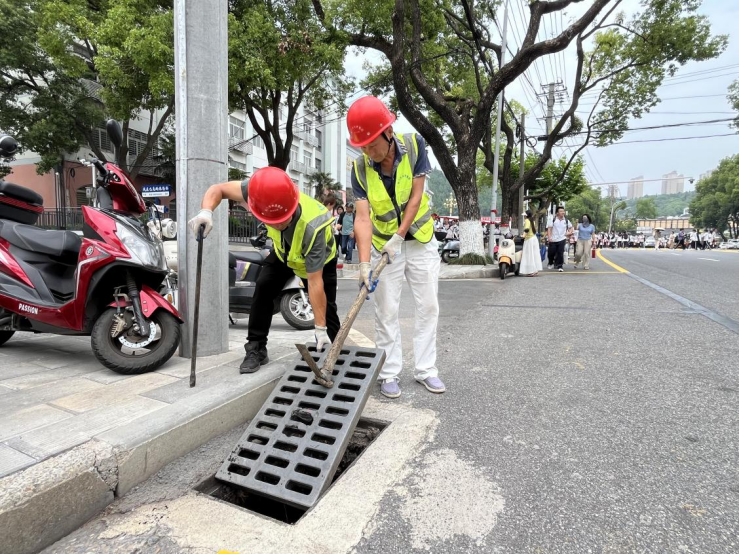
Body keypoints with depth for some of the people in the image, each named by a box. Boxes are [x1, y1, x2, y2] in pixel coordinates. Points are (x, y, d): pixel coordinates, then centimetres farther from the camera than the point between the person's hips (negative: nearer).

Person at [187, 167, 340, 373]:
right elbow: (219, 189, -20)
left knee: (326, 307, -7)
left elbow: (315, 281, -38)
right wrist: (206, 211, -45)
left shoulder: (313, 227, -45)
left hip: (319, 258, -4)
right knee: (263, 289, -11)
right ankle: (256, 349, 2)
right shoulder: (260, 191, -36)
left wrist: (320, 328, -34)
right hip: (283, 252, 4)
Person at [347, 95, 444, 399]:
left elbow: (415, 197, -14)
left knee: (428, 306, 5)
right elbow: (362, 217, -21)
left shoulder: (414, 145, -16)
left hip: (418, 239, 1)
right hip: (383, 243, 0)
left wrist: (399, 237, -20)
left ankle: (425, 369, 17)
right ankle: (389, 373, 13)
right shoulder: (360, 167, -15)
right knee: (387, 311, 1)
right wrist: (364, 263, -31)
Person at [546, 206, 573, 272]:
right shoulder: (553, 220, -2)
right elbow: (549, 228, -3)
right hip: (553, 240, -1)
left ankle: (560, 266, -1)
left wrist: (569, 232, 2)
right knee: (551, 253, 6)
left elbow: (570, 227, 21)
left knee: (560, 253, -7)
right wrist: (549, 237, -13)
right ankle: (551, 263, 31)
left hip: (562, 239, 1)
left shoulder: (566, 220, 5)